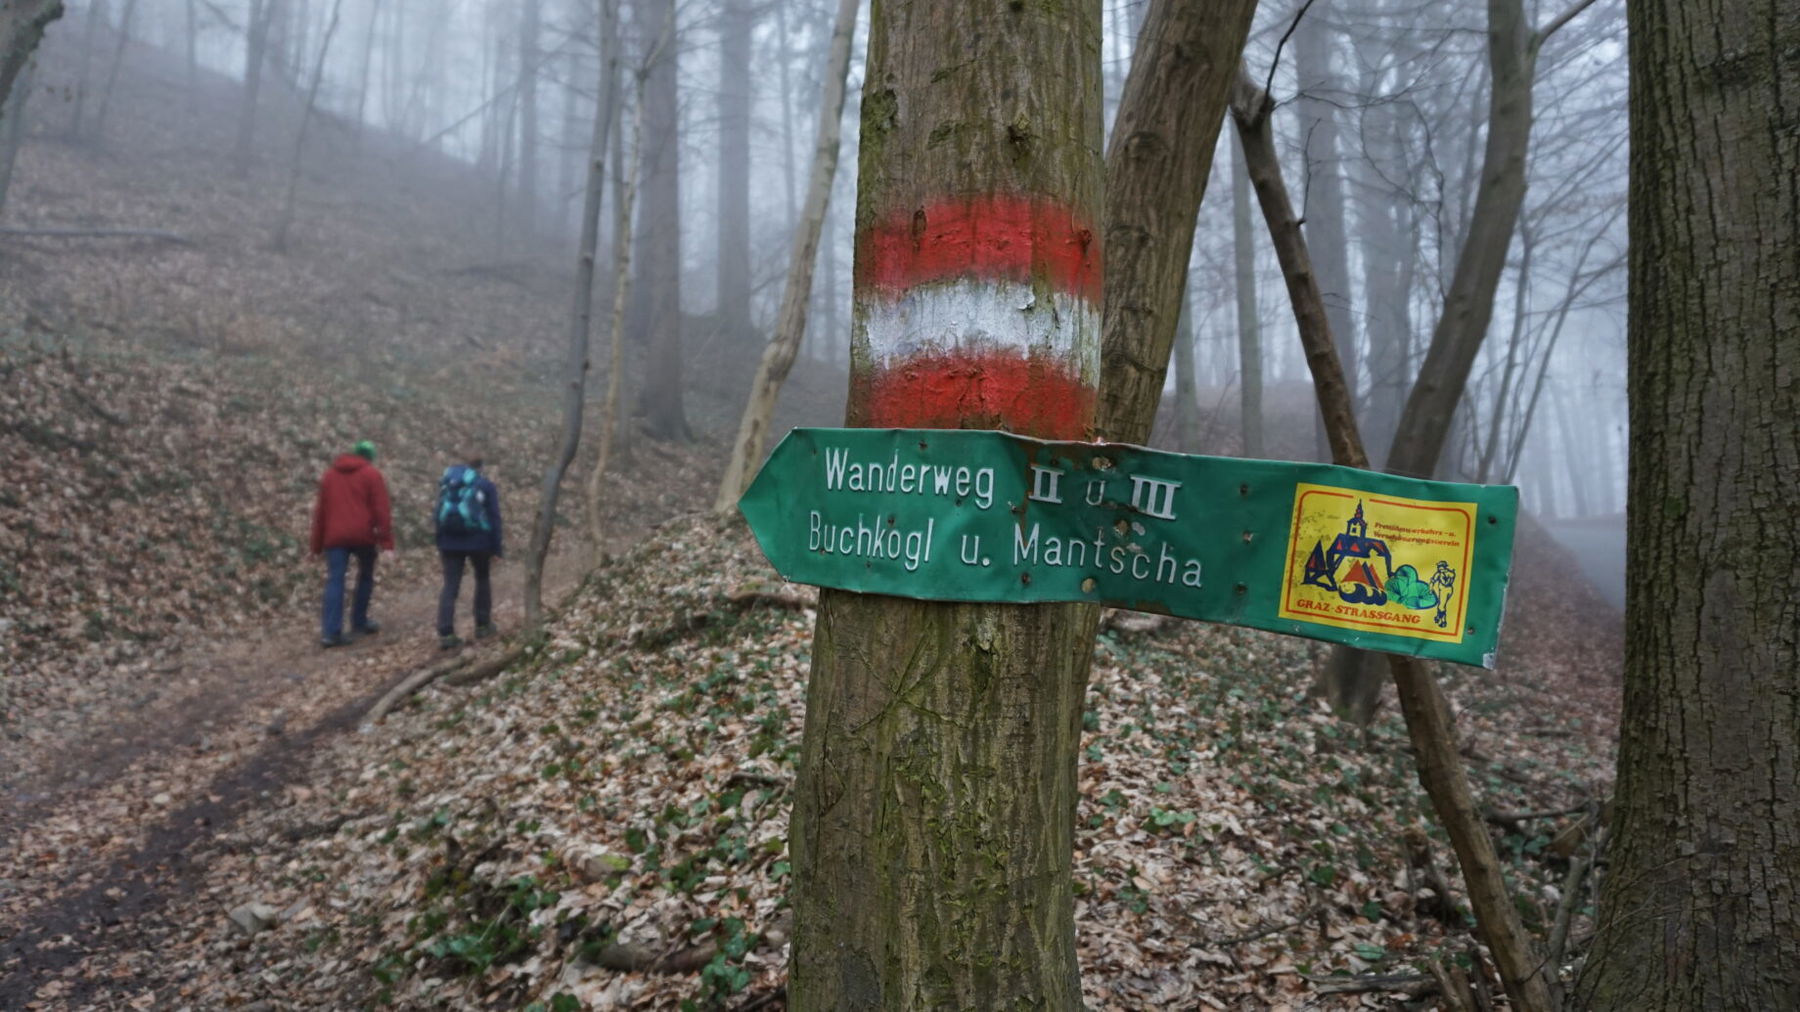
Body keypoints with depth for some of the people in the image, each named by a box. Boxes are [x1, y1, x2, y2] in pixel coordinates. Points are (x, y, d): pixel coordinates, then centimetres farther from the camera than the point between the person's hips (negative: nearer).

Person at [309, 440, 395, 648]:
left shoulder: (330, 475, 16)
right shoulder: (372, 475, 2)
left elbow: (320, 511, 15)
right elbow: (381, 511, -7)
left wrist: (317, 545, 18)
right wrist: (387, 542, -9)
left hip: (335, 537, 3)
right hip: (363, 536, -3)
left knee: (335, 581, -2)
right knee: (365, 577, 17)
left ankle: (331, 631, -12)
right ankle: (359, 622, 23)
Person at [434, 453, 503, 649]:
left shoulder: (446, 481, 12)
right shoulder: (486, 486, 1)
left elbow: (438, 515, 13)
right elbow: (494, 518, -4)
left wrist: (440, 545, 18)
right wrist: (496, 548, 0)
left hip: (450, 541, 2)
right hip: (478, 540, -2)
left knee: (450, 586, 1)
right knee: (482, 579, 19)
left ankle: (445, 634, -9)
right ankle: (482, 626, 22)